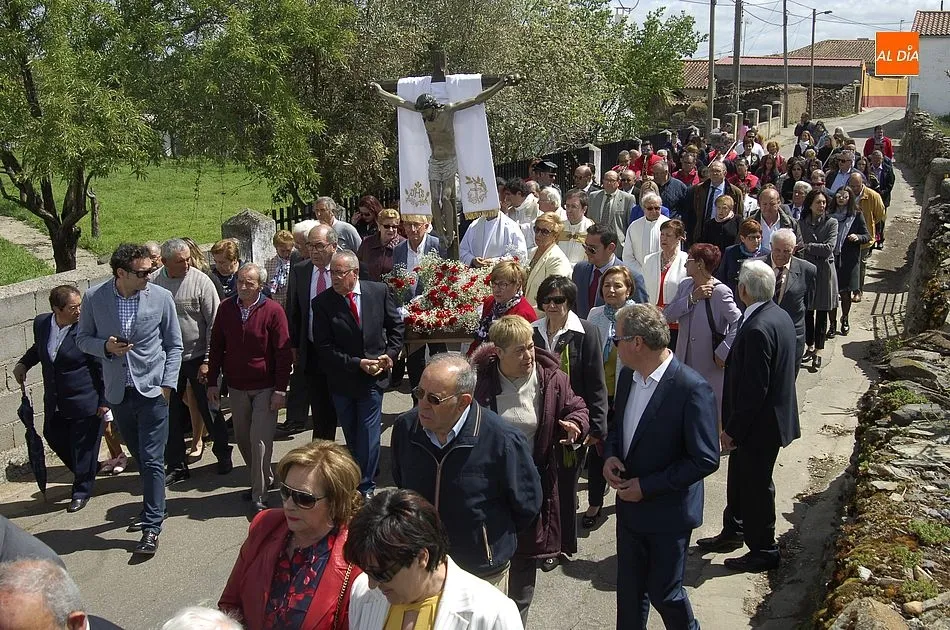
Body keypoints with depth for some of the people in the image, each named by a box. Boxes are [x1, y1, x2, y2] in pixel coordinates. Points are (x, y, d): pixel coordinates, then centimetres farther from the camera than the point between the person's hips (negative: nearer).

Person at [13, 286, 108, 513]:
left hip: (84, 401, -6)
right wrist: (23, 363, 6)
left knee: (83, 446, 6)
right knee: (53, 436, 16)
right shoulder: (41, 323, -3)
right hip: (54, 402, 6)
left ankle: (82, 491, 27)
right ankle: (85, 474, 40)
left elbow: (102, 367, -13)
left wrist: (104, 400, -13)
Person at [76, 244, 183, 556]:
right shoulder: (94, 298, -7)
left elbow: (174, 345, 1)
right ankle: (152, 508, 36)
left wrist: (167, 383, -7)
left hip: (152, 390, -2)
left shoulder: (161, 297, -9)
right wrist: (106, 347, -15)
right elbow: (82, 338, 6)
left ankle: (152, 526, 2)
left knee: (152, 460, -5)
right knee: (140, 457, 17)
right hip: (118, 392, 2)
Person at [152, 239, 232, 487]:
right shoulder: (155, 284, -4)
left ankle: (223, 455, 27)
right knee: (171, 414, 9)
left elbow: (214, 324, -10)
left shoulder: (201, 281, -11)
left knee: (209, 410, 8)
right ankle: (176, 466, 21)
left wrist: (208, 360, -12)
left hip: (197, 357, -3)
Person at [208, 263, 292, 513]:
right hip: (236, 387, 5)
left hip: (265, 388, -4)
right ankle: (263, 480, 33)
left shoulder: (273, 311, -11)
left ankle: (260, 496, 3)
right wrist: (212, 382, 4)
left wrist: (281, 389, -12)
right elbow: (216, 347, 8)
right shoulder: (226, 308, 1)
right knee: (243, 439, 13)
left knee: (260, 441, -6)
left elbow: (283, 352, -9)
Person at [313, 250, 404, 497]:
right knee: (352, 437, 14)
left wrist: (391, 354, -6)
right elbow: (324, 348, -11)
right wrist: (358, 363, -17)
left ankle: (365, 487, 8)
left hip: (374, 376, -1)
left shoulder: (380, 292, -6)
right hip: (341, 380, 1)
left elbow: (396, 325, 7)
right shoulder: (322, 303, -10)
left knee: (367, 435, -2)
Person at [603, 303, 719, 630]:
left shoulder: (692, 389, -23)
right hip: (630, 505, 6)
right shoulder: (628, 376, 1)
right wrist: (611, 456, -5)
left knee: (664, 592, 9)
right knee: (629, 590, 16)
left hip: (668, 512, -6)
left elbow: (706, 459, -21)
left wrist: (646, 486, -19)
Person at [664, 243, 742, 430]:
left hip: (710, 366, -6)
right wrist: (692, 298, -15)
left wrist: (723, 353, -22)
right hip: (685, 362, 6)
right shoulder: (685, 285, 5)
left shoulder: (720, 292, -16)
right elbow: (667, 315, -4)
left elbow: (738, 323, -22)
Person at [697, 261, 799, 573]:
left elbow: (754, 389, -28)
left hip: (760, 423, -10)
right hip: (770, 415, 10)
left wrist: (733, 429, -18)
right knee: (739, 477, 24)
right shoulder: (779, 316, 3)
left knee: (756, 485, 6)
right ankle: (733, 532, 41)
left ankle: (763, 551, 22)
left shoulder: (757, 329, -28)